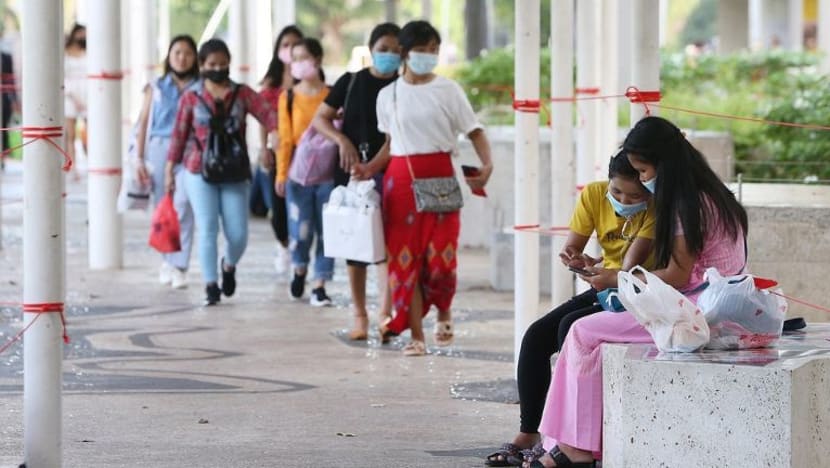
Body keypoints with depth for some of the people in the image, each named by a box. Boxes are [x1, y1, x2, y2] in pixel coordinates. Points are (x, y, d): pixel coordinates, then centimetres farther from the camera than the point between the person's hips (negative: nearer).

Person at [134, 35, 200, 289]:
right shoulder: (156, 88, 12)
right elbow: (144, 123, 12)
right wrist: (139, 159, 6)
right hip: (159, 148, 2)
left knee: (183, 205, -16)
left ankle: (179, 267, -19)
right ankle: (167, 261, 23)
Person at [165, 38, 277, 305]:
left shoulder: (242, 94, 3)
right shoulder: (191, 98, 4)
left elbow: (267, 114, -12)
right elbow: (179, 135, 6)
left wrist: (278, 130, -34)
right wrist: (169, 170, 4)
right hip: (199, 172, -1)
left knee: (238, 235, -1)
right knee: (207, 230, -6)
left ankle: (229, 266, 31)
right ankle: (210, 285, 3)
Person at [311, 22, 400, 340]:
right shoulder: (351, 82, 5)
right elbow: (320, 118, 7)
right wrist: (342, 140, -10)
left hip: (388, 172, -2)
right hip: (351, 171, 2)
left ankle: (385, 312, -20)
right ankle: (360, 316, 16)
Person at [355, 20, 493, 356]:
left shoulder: (447, 90, 1)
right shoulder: (388, 95, 8)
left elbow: (474, 132, 1)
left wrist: (487, 165, -16)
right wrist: (371, 168, 0)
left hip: (439, 176, -2)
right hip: (400, 178, 2)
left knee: (440, 255, -8)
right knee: (405, 257, 0)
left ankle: (443, 315, 22)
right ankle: (416, 335, 6)